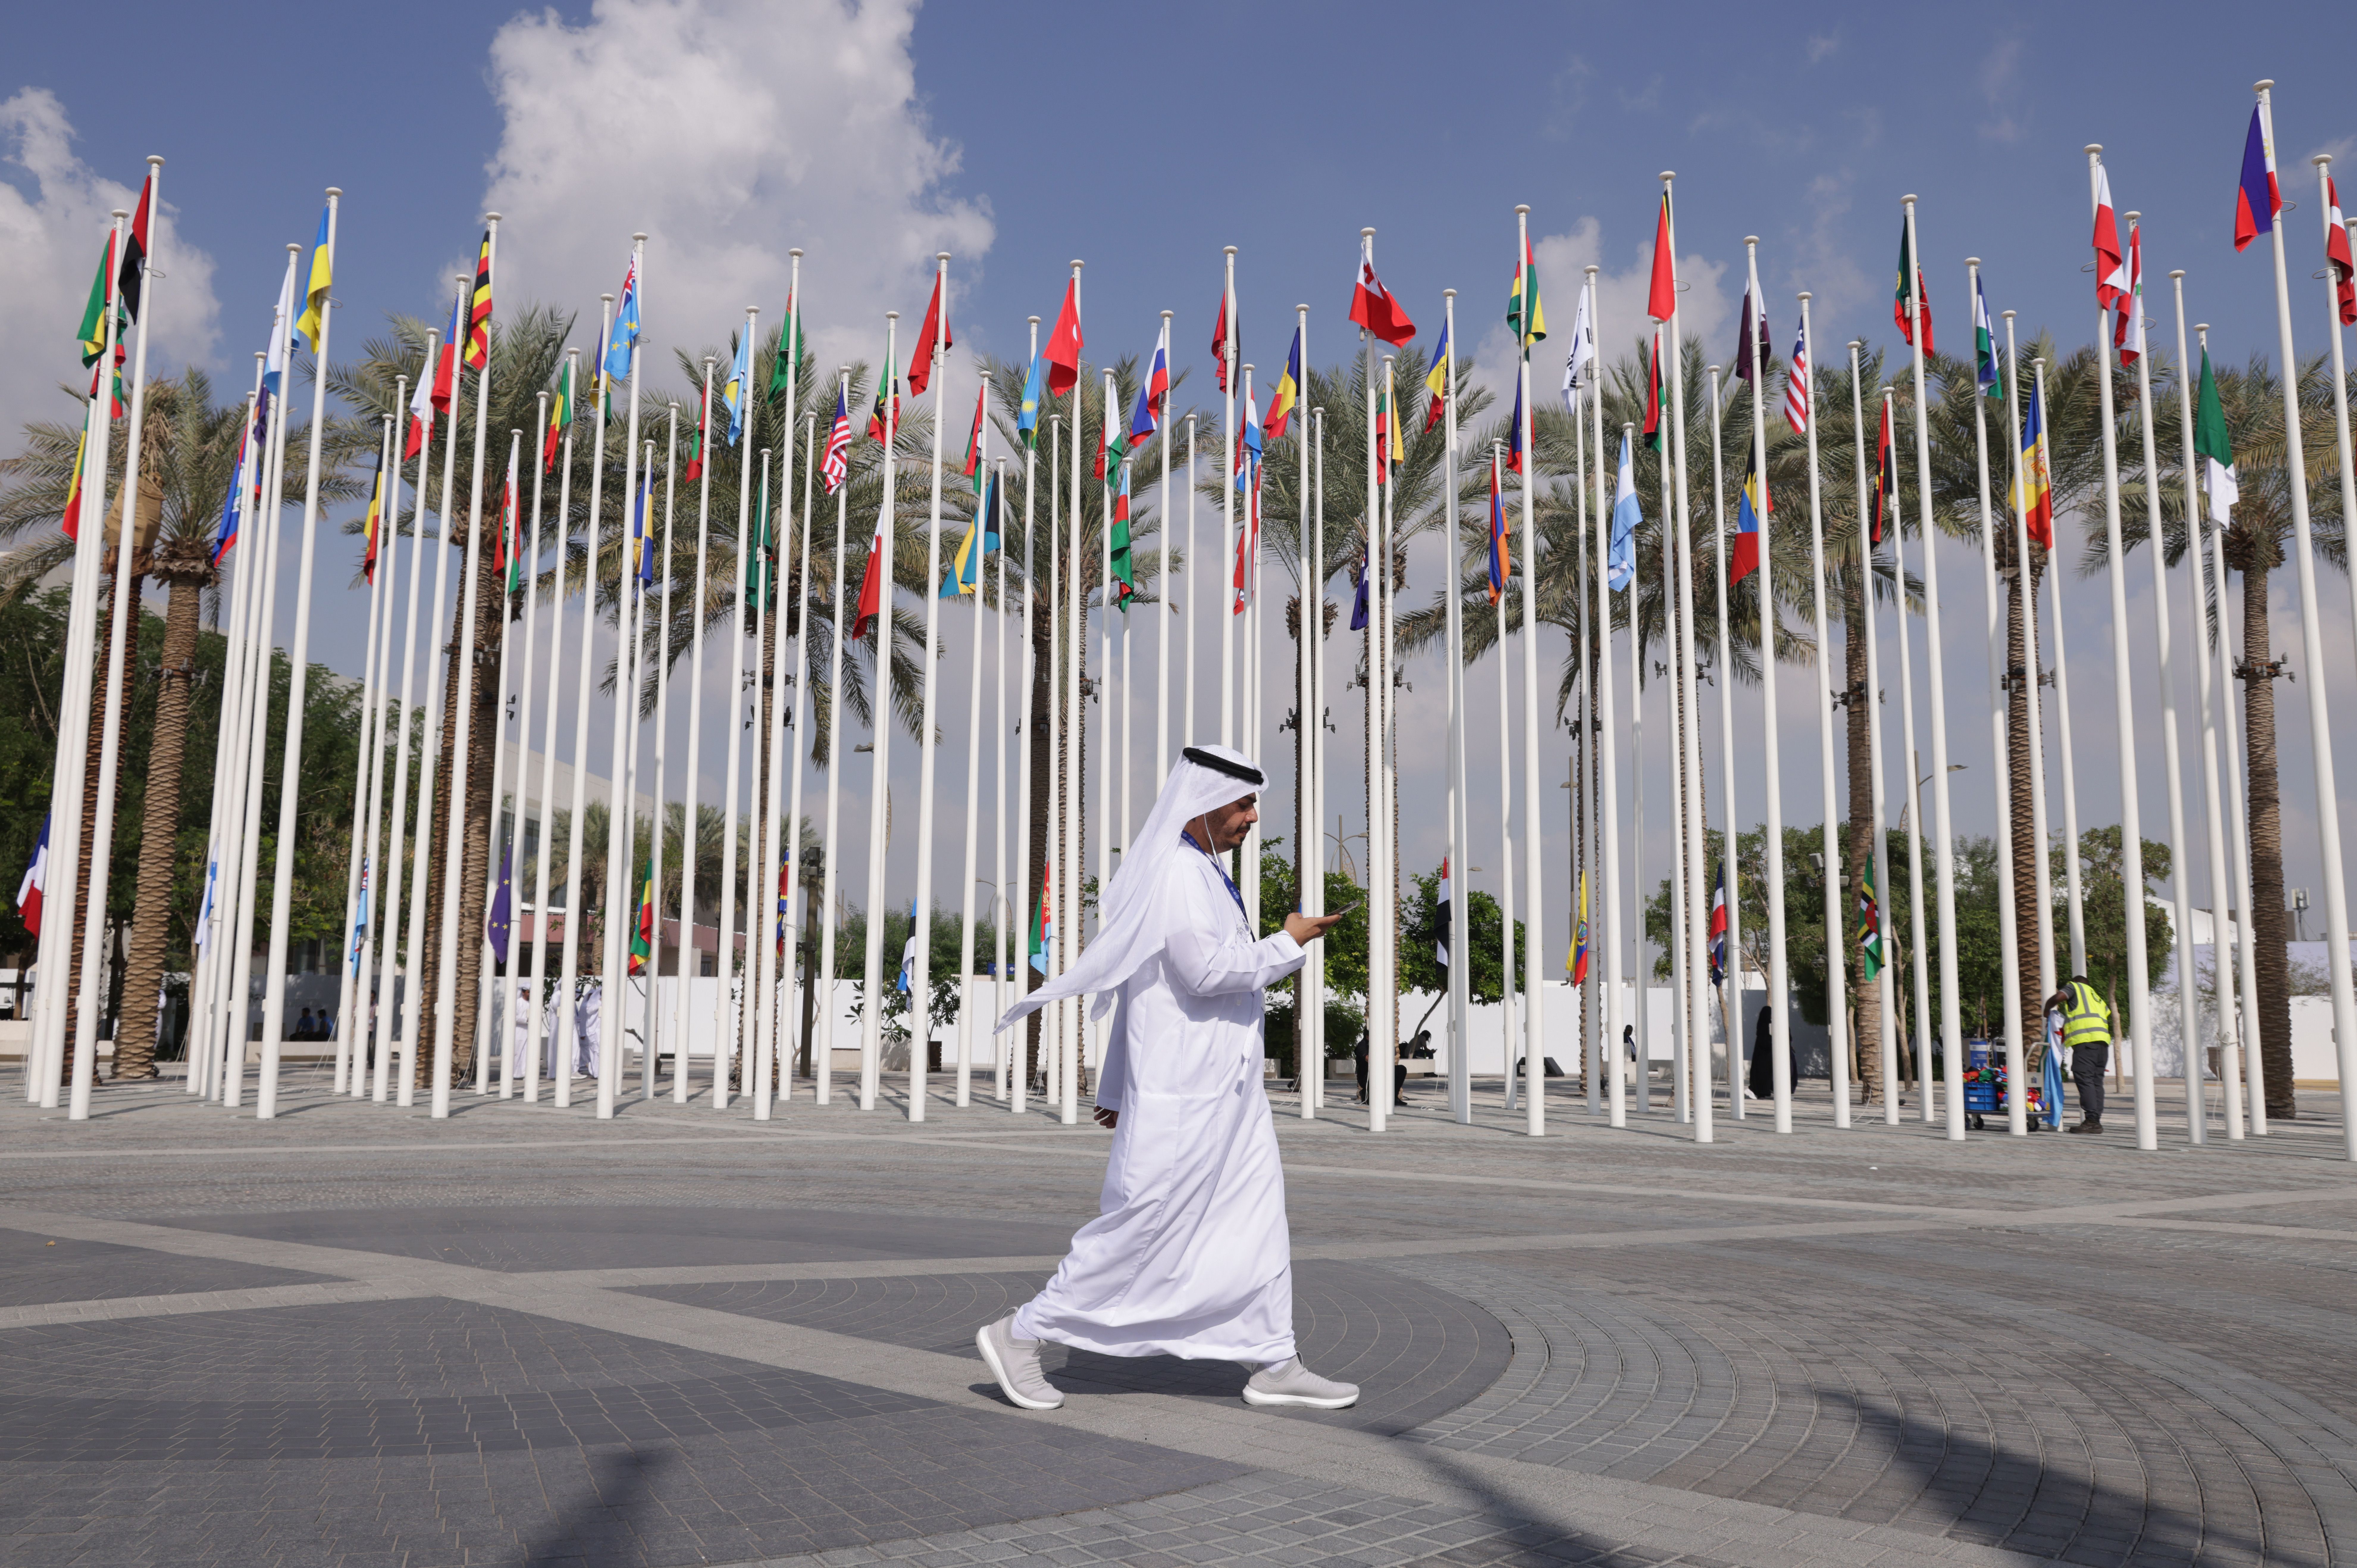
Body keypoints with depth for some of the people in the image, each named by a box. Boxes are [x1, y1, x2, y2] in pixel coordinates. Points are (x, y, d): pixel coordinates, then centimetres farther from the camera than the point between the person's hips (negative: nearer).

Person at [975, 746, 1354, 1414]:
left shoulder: (1202, 874, 16)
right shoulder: (1174, 871, -15)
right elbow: (1207, 972, -24)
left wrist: (1118, 1088, 21)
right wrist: (1292, 942, -11)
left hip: (1223, 1086, 10)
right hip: (1182, 1090, -10)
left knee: (1257, 1220, 9)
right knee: (1140, 1225, -3)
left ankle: (1274, 1365, 16)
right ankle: (1021, 1334, 9)